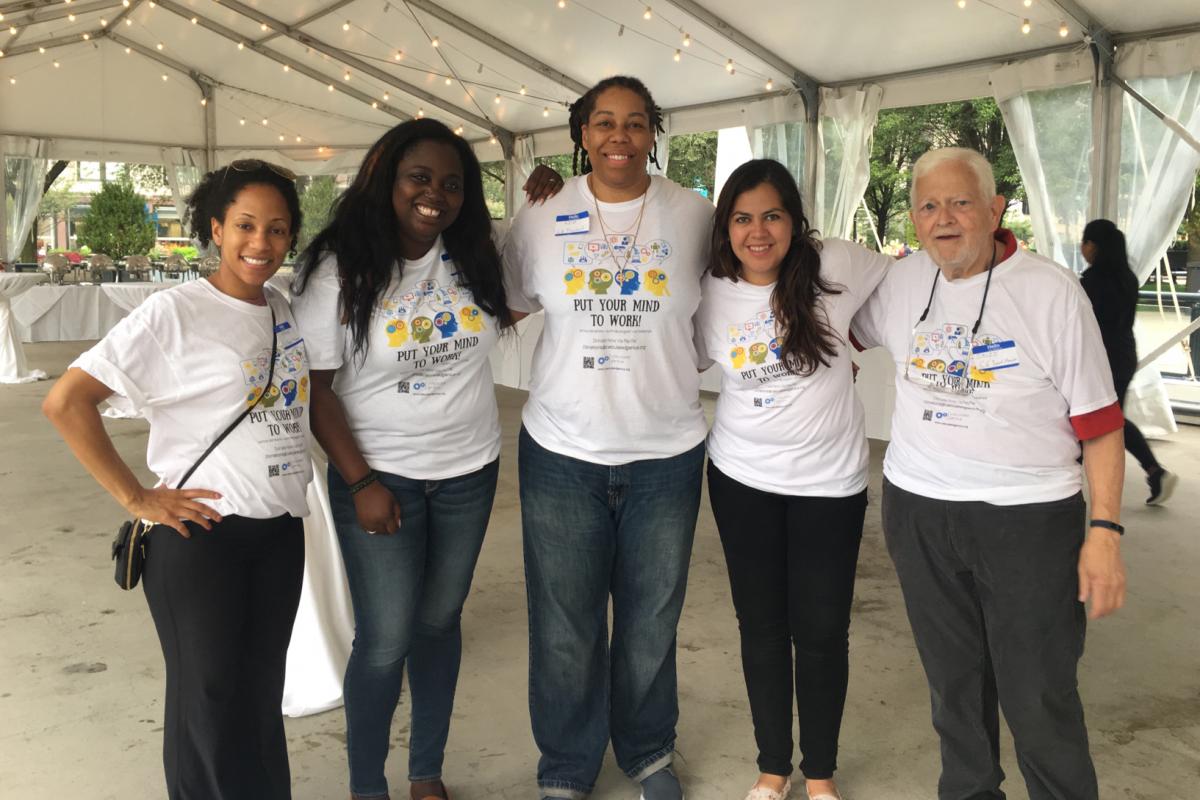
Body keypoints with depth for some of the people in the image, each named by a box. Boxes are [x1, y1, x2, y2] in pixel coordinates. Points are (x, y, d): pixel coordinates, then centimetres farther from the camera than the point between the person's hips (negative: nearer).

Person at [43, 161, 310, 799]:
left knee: (263, 696, 16)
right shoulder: (175, 311, -10)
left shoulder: (286, 311, 7)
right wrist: (136, 497, -13)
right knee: (208, 700, 7)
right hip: (201, 533, -5)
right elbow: (65, 401, -13)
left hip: (281, 533, 5)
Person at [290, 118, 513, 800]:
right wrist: (361, 482, -15)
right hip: (380, 476, -4)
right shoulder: (339, 270, -12)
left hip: (470, 473, 4)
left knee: (440, 621, 15)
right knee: (385, 640, -1)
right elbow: (315, 386, -11)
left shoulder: (475, 258, 0)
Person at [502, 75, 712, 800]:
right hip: (562, 452, 0)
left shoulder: (695, 216, -1)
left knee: (652, 618, 15)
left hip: (667, 453, 0)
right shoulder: (541, 219, 0)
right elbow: (505, 308, 10)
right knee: (565, 624, 9)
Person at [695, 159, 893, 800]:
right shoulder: (710, 294, -4)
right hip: (743, 479, 2)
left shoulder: (834, 268, -11)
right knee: (762, 626, 12)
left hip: (830, 482, -2)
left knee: (822, 631, 6)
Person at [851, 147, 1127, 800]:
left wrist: (1104, 530, -11)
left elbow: (1099, 423, -7)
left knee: (1040, 703, 1)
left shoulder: (1052, 292, -9)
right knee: (953, 684, 18)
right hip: (918, 511, 4)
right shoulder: (900, 282, 2)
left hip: (1029, 519, -4)